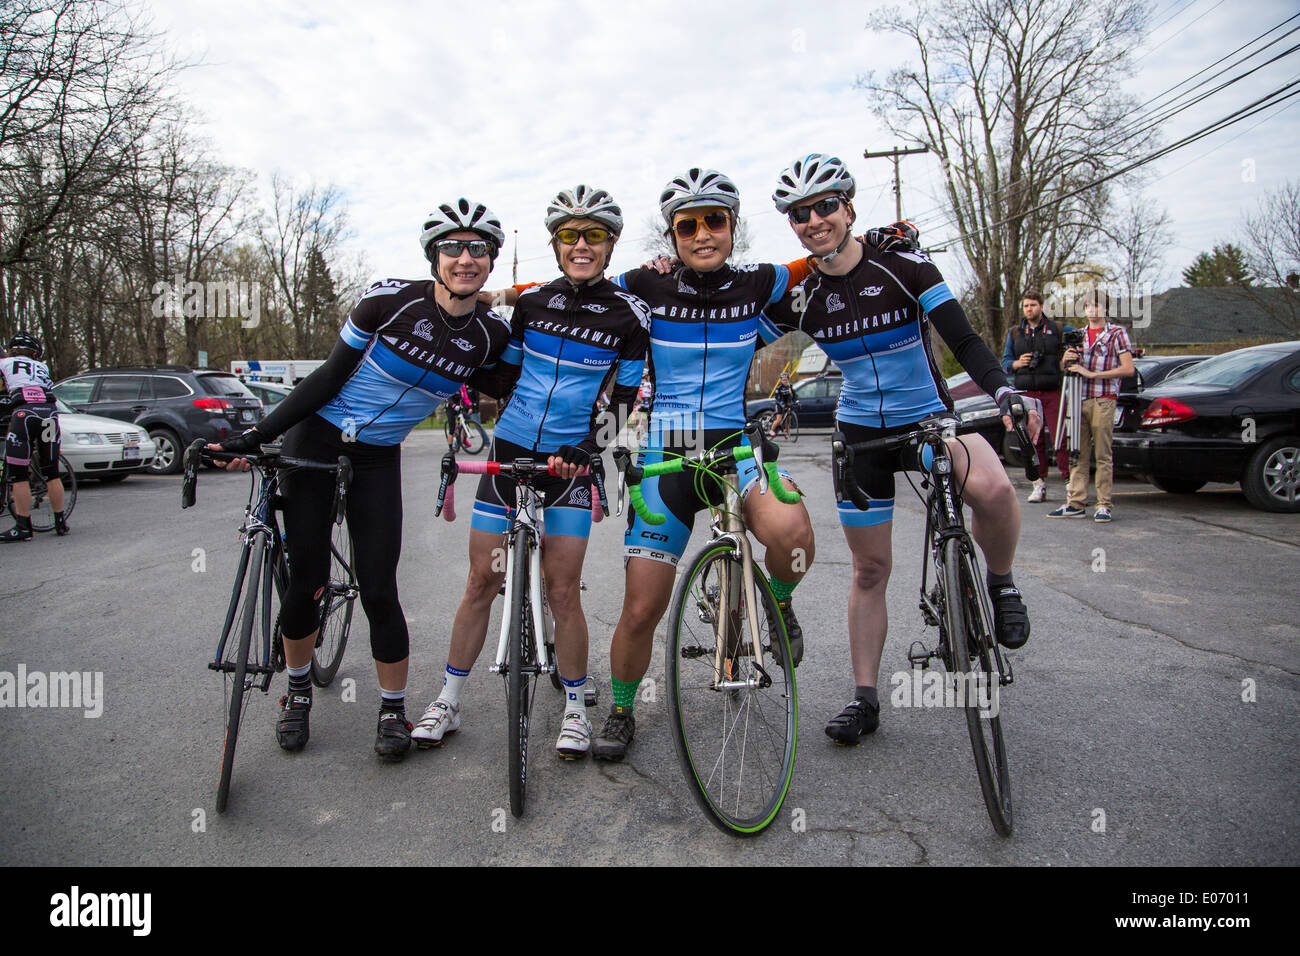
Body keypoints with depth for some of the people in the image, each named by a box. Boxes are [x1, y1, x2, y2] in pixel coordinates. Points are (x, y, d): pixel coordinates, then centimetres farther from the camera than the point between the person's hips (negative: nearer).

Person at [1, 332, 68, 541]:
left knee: (18, 476, 3)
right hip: (50, 412, 3)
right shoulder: (42, 367, 26)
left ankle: (23, 527, 3)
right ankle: (61, 523, 18)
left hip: (24, 413, -3)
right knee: (52, 473, 13)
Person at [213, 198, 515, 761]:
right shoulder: (391, 299, -16)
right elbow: (330, 374, -11)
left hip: (378, 461, 1)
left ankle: (394, 709, 15)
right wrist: (257, 436, -14)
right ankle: (298, 691, 28)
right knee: (305, 580, 3)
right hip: (316, 439, -1)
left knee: (379, 592, -3)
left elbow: (498, 391, 10)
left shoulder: (492, 333, -7)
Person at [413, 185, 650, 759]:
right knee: (481, 582, 6)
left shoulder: (629, 315, -3)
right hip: (508, 452, 3)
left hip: (570, 462, -2)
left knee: (563, 590, -1)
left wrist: (589, 447, -15)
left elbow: (622, 398, -4)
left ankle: (575, 708, 18)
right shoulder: (531, 302, 5)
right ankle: (448, 702, 19)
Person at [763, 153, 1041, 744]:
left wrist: (1002, 390, -32)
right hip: (861, 433, 2)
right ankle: (865, 697, 18)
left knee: (992, 488, -34)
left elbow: (963, 339, -15)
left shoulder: (900, 262, -11)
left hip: (930, 417, -2)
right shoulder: (800, 294, -3)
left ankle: (1000, 584, -3)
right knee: (869, 568, 5)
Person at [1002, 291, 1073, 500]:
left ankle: (1070, 481, -4)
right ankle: (1039, 484, 10)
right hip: (1026, 393, 2)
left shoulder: (1058, 330, 8)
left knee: (1061, 437, -9)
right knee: (1034, 440, 3)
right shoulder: (1015, 333, 15)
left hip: (1053, 393, -2)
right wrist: (1016, 363, -8)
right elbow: (1004, 362, 14)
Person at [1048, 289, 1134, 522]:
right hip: (1079, 399, 5)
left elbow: (1128, 369, -8)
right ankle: (1075, 503, 5)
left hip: (1103, 400, -5)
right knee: (1078, 454, 3)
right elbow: (1065, 368, 22)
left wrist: (1092, 373, -15)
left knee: (1103, 455, -4)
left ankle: (1104, 505, -1)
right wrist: (1065, 360, -3)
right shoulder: (1078, 335, 18)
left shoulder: (1117, 333, 2)